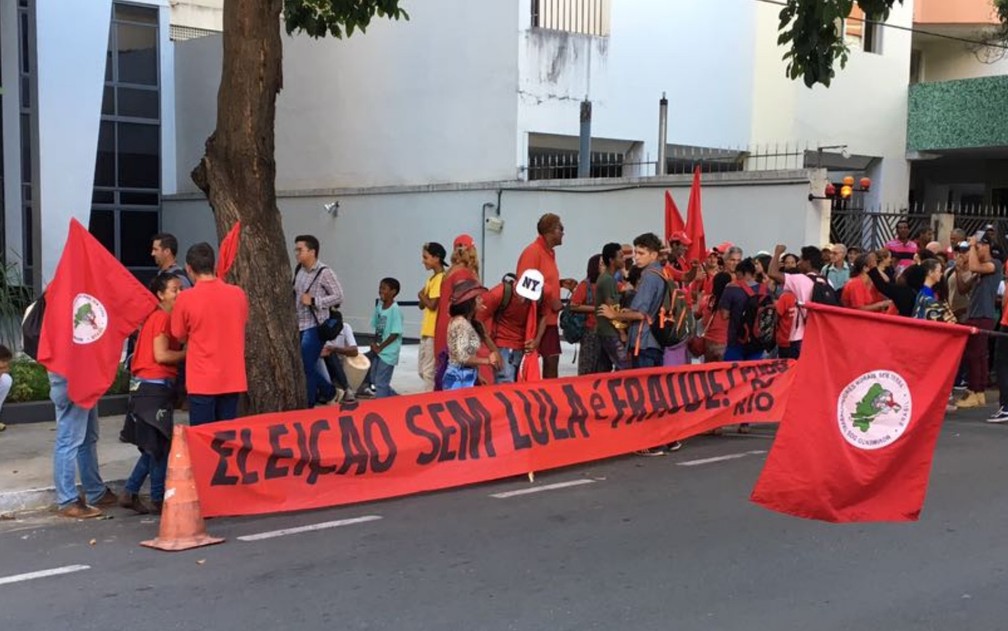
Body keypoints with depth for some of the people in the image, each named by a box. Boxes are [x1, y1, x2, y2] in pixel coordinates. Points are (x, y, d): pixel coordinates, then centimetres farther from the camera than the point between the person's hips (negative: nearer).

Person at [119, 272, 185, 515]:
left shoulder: (154, 316, 17)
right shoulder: (163, 317, -12)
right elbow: (161, 355, -18)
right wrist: (188, 353, -8)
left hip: (144, 386, 10)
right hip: (155, 387, -10)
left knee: (154, 446, 15)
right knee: (160, 445, -1)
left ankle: (130, 493, 16)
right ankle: (158, 500, 7)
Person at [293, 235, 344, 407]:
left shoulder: (324, 272, -11)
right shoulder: (298, 270, 9)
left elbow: (338, 296, -11)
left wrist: (313, 301, -17)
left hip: (315, 326, -7)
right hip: (299, 326, 7)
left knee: (306, 366, -6)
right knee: (307, 366, 10)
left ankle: (307, 404, 6)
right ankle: (328, 391, 31)